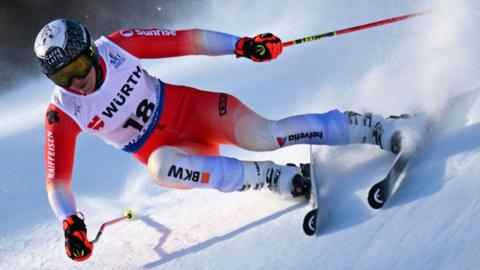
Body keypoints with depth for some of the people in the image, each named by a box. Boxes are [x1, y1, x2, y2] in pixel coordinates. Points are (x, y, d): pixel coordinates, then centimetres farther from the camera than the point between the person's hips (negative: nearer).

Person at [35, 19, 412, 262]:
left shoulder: (116, 46, -15)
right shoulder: (62, 114, -13)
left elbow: (184, 41, -11)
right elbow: (57, 178, -7)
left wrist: (241, 45, -20)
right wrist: (71, 223, -21)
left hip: (190, 106, -1)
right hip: (161, 147, 1)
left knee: (260, 134, -27)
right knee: (161, 168, -35)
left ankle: (379, 129, -17)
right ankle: (277, 178, -24)